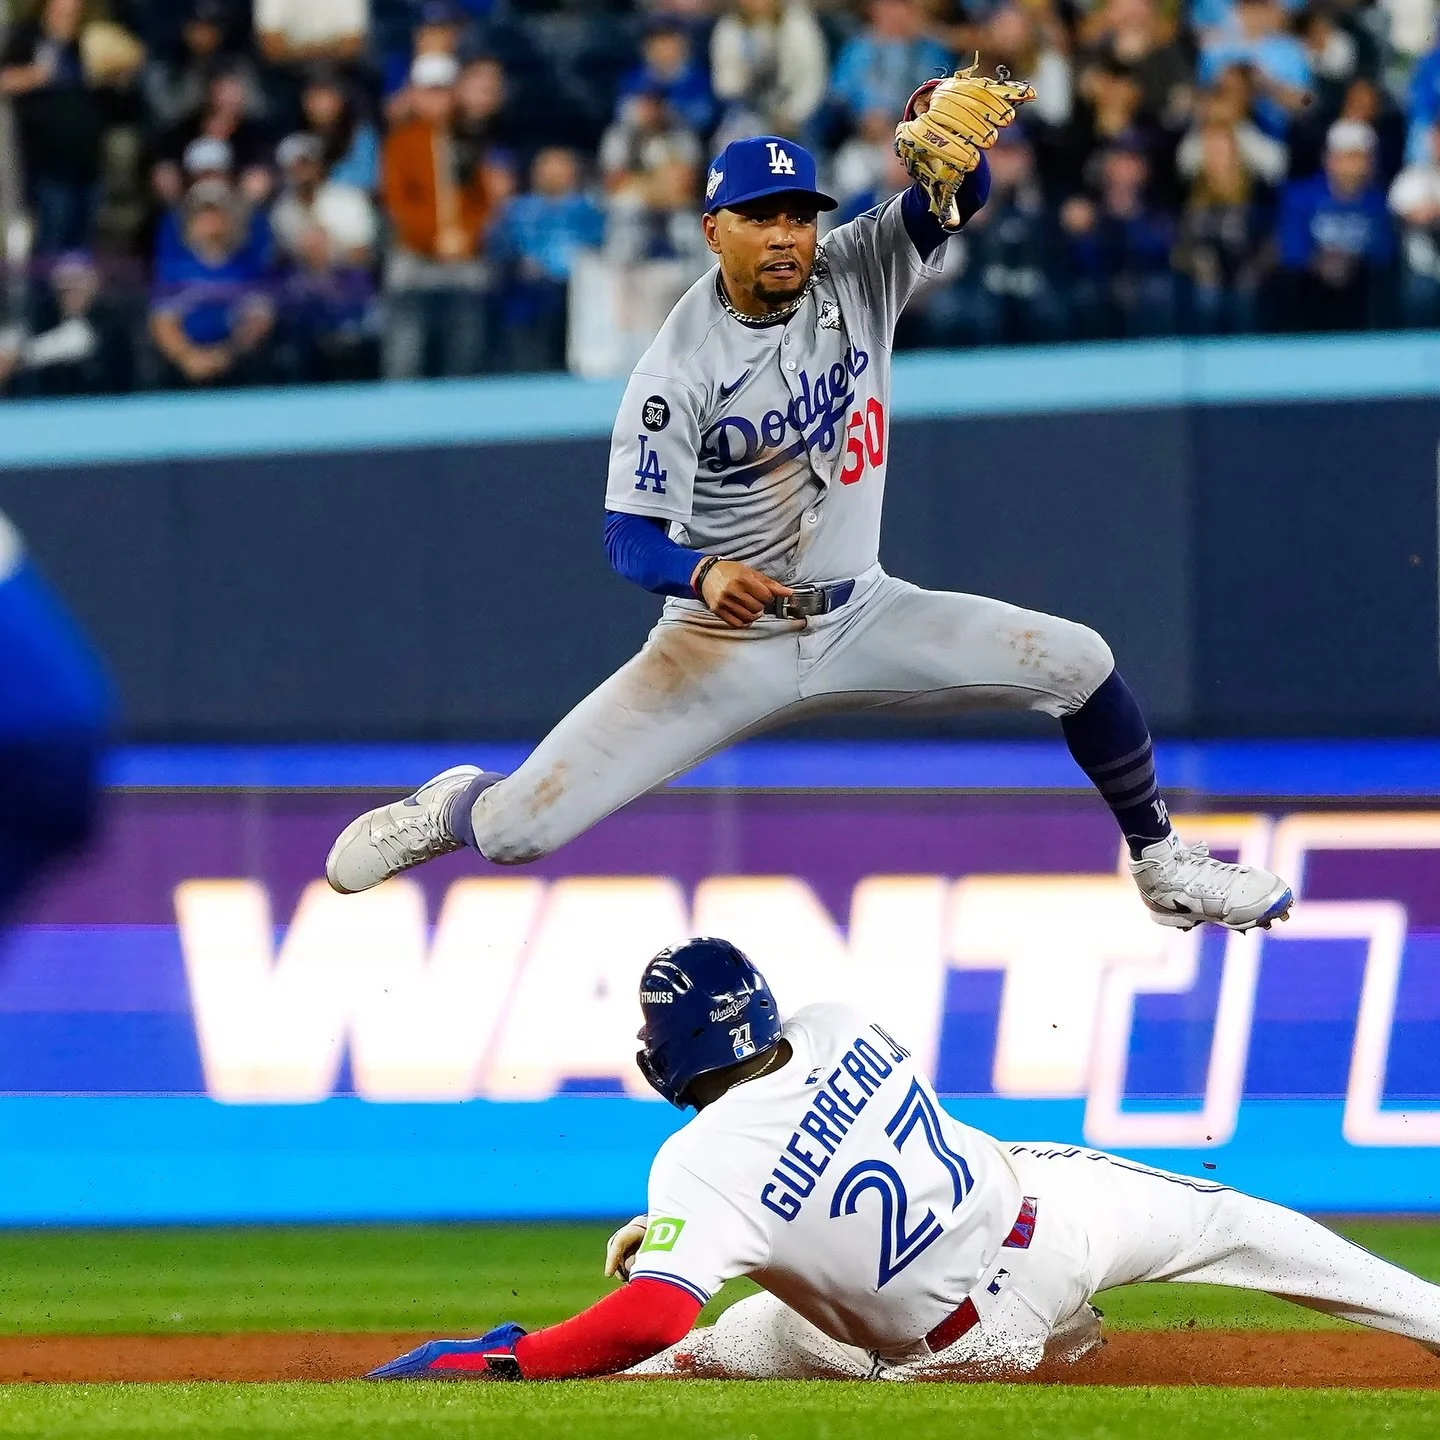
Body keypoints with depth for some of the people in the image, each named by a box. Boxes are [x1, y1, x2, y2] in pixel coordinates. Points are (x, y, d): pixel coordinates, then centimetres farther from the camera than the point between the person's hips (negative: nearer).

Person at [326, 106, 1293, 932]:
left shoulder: (857, 277, -7)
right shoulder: (679, 369, -18)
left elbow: (961, 202, -22)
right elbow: (631, 534, -21)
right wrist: (704, 574, -42)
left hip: (861, 620, 4)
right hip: (724, 636, -3)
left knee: (1078, 663, -9)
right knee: (519, 828, -12)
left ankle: (1162, 866, 13)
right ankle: (451, 808, 26)